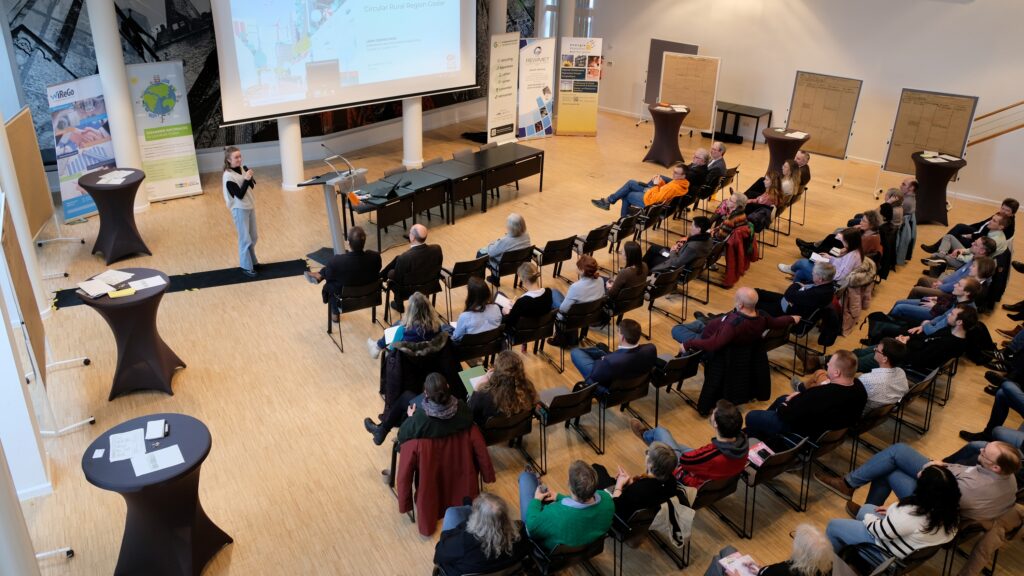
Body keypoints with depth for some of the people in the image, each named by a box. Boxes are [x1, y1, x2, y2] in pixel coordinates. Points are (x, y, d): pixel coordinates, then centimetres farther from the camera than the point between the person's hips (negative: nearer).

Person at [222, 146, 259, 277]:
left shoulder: (243, 168, 0)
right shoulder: (228, 176, -19)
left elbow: (252, 186, 2)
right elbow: (240, 195, -22)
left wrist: (250, 178, -17)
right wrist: (246, 179, -26)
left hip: (250, 206, 7)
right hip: (239, 209, -7)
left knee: (253, 237, 17)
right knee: (245, 239, 0)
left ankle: (252, 261, 34)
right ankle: (246, 267, 11)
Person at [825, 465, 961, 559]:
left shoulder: (911, 515, -40)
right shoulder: (950, 509, -18)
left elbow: (880, 531, -23)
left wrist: (868, 518, -3)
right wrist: (894, 510, 5)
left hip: (894, 552, -8)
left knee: (833, 526, 6)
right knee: (865, 508, 27)